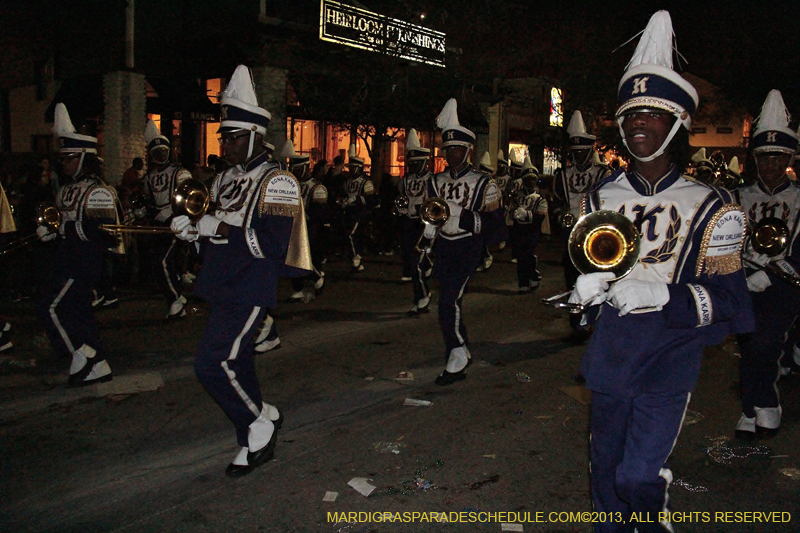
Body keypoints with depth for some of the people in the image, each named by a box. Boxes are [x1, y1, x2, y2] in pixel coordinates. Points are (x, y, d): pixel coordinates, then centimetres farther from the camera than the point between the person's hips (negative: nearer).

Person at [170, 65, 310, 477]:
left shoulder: (277, 182, -11)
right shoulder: (226, 180, 15)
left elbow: (273, 245, -20)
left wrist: (221, 229, -21)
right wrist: (194, 228, -1)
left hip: (250, 292, -8)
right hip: (223, 289, 8)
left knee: (213, 364, -13)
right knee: (236, 365, 13)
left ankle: (260, 425, 8)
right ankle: (257, 442, 28)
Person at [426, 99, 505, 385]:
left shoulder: (483, 184, -4)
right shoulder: (436, 182, 11)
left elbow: (495, 222, -9)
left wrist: (461, 214, -22)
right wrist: (430, 224, -7)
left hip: (468, 248, -5)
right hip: (443, 248, 5)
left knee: (449, 299, -18)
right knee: (450, 301, 10)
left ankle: (458, 356, -6)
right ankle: (459, 355, 26)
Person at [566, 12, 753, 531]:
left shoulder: (710, 206, -7)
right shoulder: (601, 198, 6)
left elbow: (728, 299, -9)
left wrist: (660, 294, -26)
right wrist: (588, 288, -10)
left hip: (671, 357, -4)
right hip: (611, 351, 4)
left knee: (640, 474, -7)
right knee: (606, 467, 14)